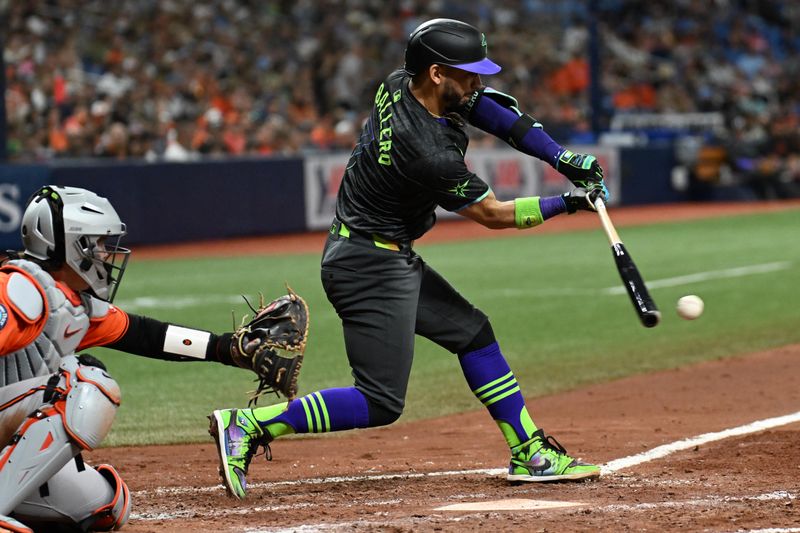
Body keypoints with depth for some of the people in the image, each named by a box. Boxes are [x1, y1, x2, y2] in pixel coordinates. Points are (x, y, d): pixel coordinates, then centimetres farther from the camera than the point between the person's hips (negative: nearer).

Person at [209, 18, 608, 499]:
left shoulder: (399, 87, -3)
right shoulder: (429, 153, -27)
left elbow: (485, 106, 5)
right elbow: (493, 214, -12)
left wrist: (565, 160, -1)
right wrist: (567, 204, -1)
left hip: (395, 260, 11)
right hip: (370, 268, -11)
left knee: (472, 331, 17)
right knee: (381, 402, -10)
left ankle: (532, 454, 23)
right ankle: (249, 426, -9)